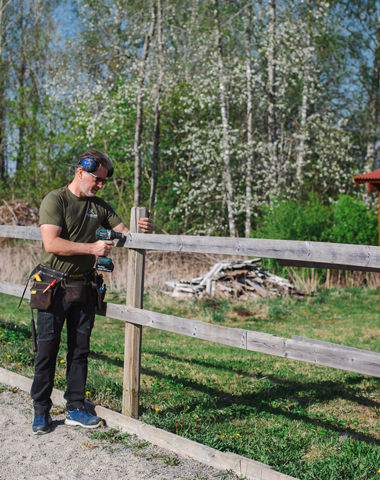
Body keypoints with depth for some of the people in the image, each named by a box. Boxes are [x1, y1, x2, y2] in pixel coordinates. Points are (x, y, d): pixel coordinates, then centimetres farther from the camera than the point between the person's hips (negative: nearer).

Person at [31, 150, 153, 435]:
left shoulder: (99, 206, 11)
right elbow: (51, 243, -19)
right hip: (54, 288, -5)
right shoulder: (55, 201, -7)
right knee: (47, 350, 0)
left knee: (80, 350, 9)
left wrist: (142, 230, -11)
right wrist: (92, 248, -24)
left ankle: (76, 409, 18)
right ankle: (41, 411, 14)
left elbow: (124, 233, 12)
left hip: (83, 288, 5)